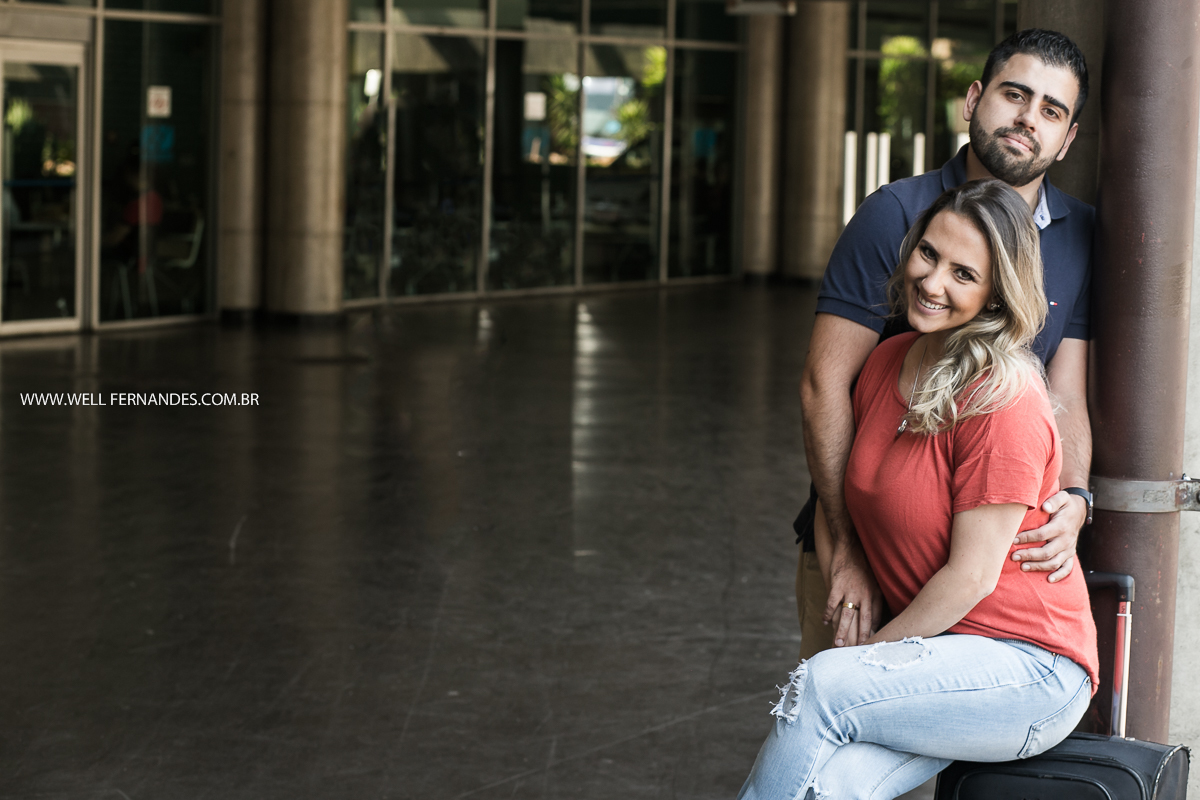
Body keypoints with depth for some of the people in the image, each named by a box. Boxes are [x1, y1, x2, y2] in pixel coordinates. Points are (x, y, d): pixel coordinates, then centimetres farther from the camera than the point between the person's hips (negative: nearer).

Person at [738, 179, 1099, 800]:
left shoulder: (1004, 403, -17)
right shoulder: (887, 363, 7)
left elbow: (971, 576, -16)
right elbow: (839, 494, 19)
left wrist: (867, 656, -8)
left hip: (1028, 665, -6)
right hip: (933, 652, 6)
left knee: (818, 687, -26)